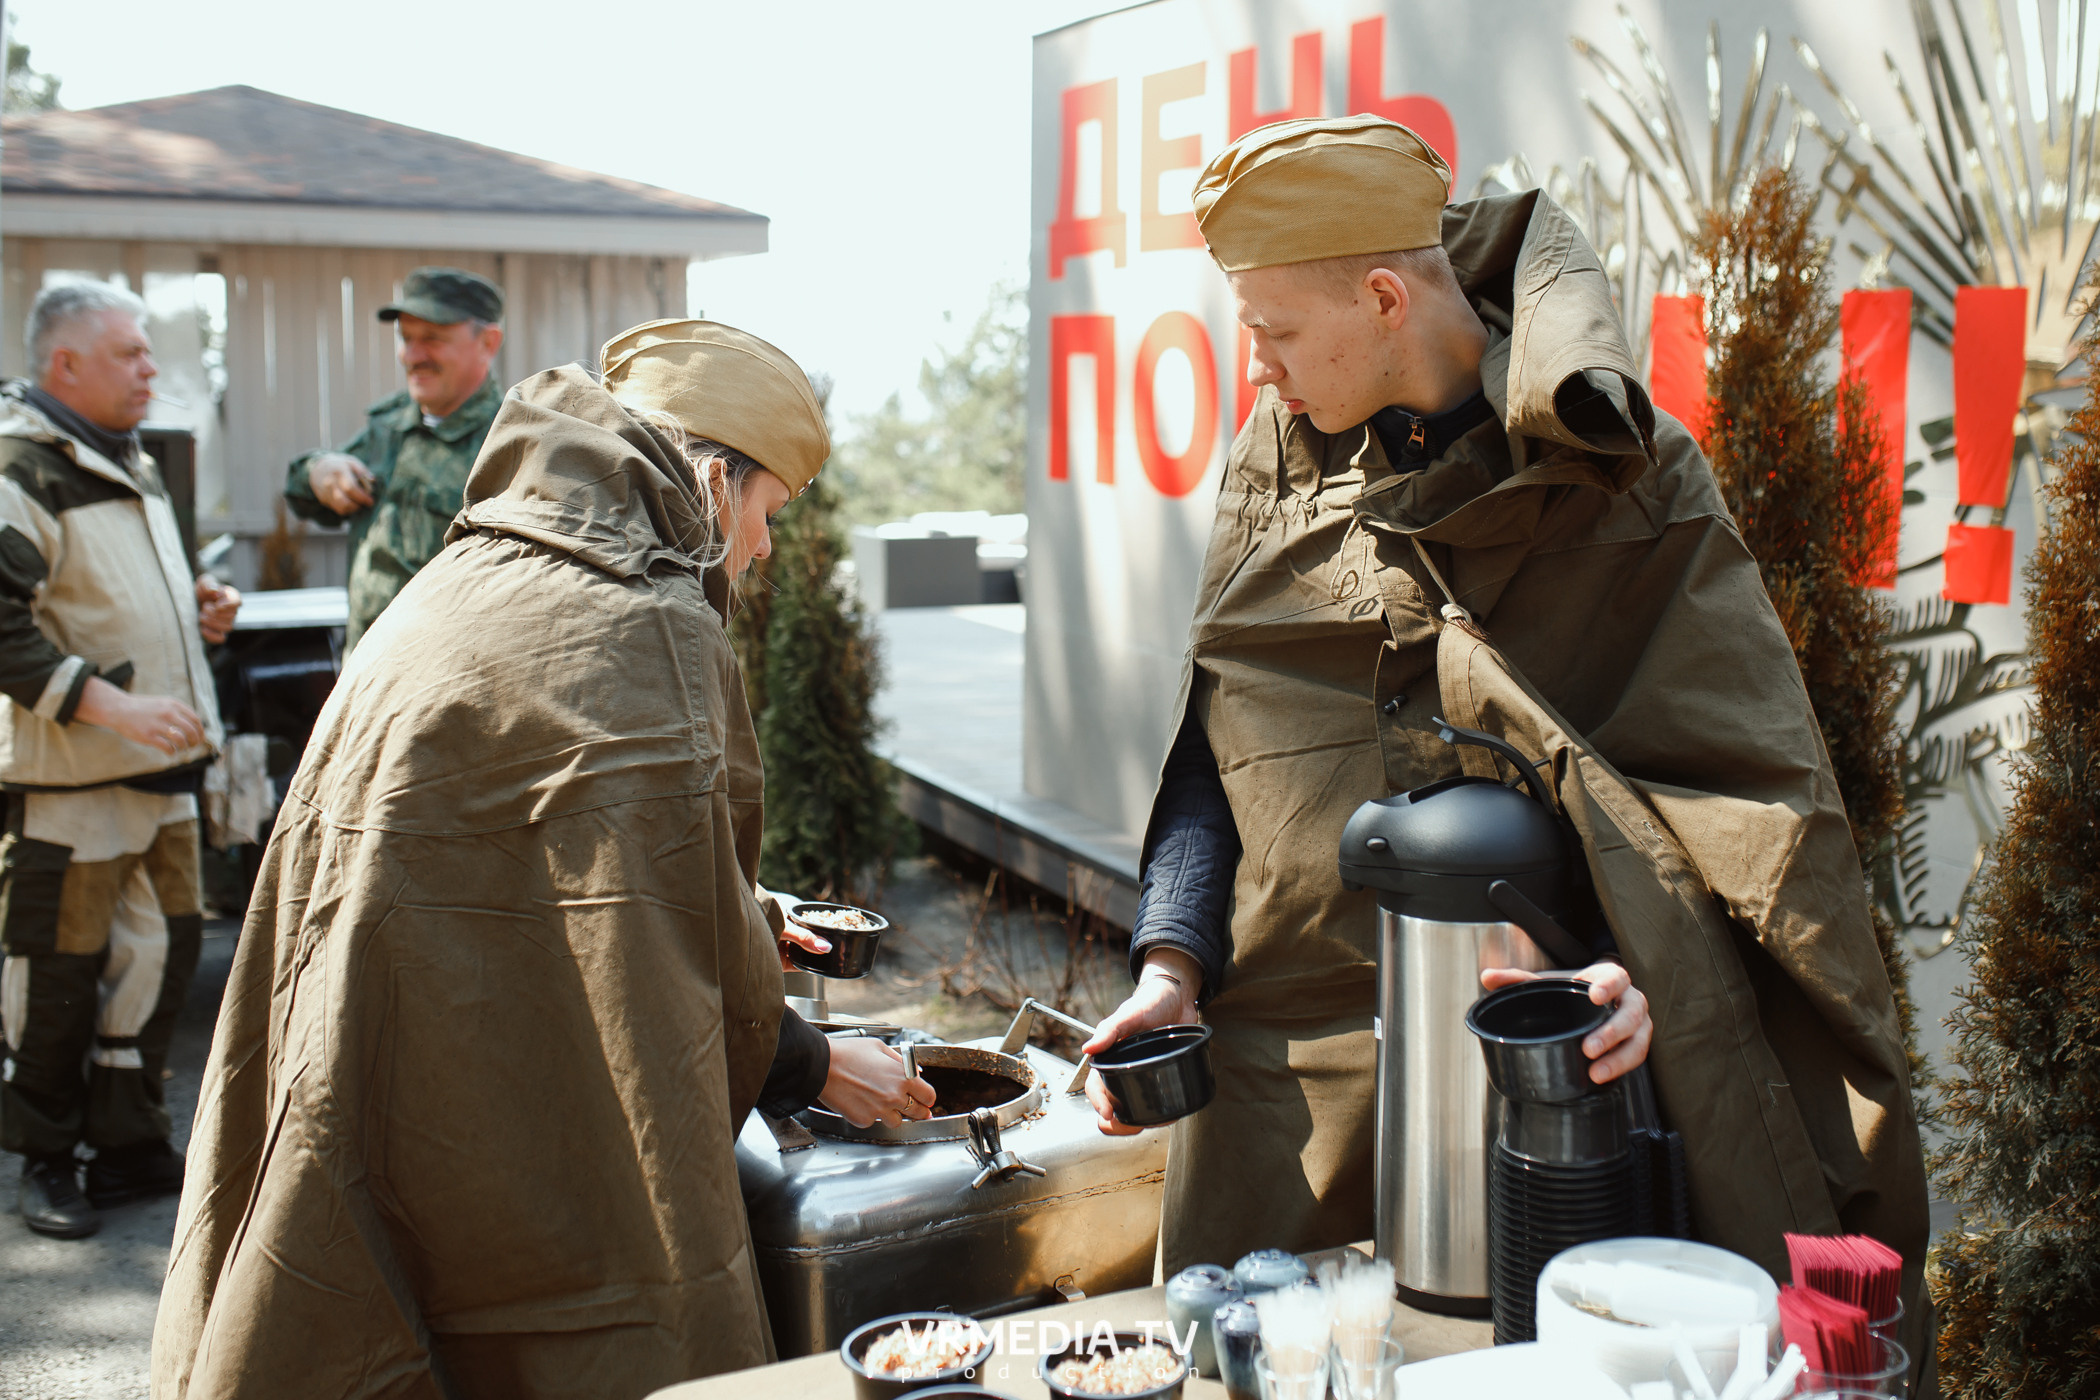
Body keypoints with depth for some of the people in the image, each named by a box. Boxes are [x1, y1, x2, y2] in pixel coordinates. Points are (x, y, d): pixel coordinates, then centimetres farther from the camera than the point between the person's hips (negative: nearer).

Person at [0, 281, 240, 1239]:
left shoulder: (129, 460, 17)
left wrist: (197, 611, 10)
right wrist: (113, 705, -26)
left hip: (161, 765, 9)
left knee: (162, 949, 12)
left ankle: (130, 1145, 26)